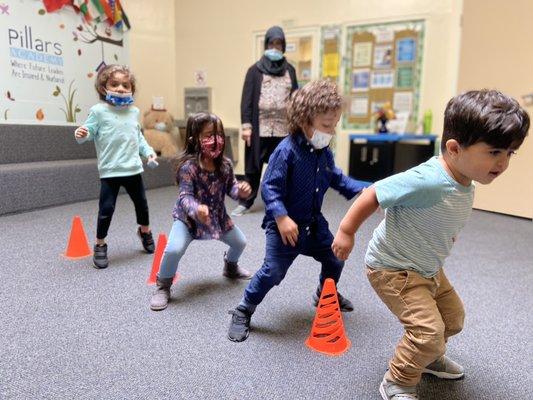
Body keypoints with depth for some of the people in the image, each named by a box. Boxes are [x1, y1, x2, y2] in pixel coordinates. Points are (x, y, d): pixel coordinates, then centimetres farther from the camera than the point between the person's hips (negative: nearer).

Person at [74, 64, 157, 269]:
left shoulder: (134, 111, 10)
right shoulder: (99, 111, -6)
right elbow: (89, 132, -10)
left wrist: (148, 151, 12)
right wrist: (81, 135, -31)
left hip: (133, 168, 5)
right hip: (110, 170, -5)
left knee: (141, 203, 18)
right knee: (106, 208, -4)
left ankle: (145, 232, 44)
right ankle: (100, 245, 15)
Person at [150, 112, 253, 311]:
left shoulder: (225, 164, -13)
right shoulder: (188, 166, -28)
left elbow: (230, 188, -2)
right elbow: (185, 197, -32)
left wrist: (240, 190, -25)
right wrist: (196, 209, -53)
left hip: (217, 215, 5)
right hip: (188, 217, -5)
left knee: (240, 242, 16)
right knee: (173, 249, -25)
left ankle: (230, 267, 50)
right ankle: (163, 287, 3)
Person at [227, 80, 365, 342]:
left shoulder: (324, 153, 2)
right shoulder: (287, 151, -22)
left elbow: (336, 178, 19)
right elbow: (270, 187, -24)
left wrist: (361, 192, 11)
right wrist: (282, 217, -33)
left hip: (314, 224, 8)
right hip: (284, 226, -8)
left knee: (335, 259, 19)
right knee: (273, 271, -10)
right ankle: (243, 312, 12)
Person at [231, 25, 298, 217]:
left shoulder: (289, 70, 13)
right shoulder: (255, 70, 5)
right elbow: (247, 99, 0)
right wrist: (246, 125, -9)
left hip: (283, 128, 2)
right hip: (260, 128, -2)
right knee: (253, 166, 3)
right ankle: (245, 202, 14)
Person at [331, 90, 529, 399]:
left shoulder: (465, 185, -5)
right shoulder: (428, 181, -35)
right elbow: (373, 195, -29)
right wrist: (347, 232, -22)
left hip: (427, 269, 10)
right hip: (393, 268, -9)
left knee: (453, 316, 23)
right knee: (428, 329, -14)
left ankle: (430, 358, 51)